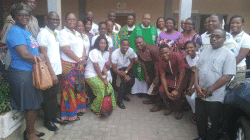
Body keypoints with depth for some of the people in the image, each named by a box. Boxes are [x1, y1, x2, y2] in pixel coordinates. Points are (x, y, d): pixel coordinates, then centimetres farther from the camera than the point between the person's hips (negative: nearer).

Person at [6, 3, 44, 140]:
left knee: (34, 104, 17)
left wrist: (39, 56, -1)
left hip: (32, 72, 9)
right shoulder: (15, 31, -13)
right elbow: (24, 54, -22)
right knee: (31, 105, 1)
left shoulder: (26, 32, 16)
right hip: (21, 74, -9)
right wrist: (39, 59, -7)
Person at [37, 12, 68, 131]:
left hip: (57, 70, 7)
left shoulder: (57, 33, 10)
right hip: (49, 72, -6)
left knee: (54, 95, 16)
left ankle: (54, 116, 31)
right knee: (48, 97, 6)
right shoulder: (43, 33, -11)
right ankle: (48, 121, 21)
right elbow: (44, 55, -14)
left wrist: (57, 72, 9)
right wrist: (52, 73, -15)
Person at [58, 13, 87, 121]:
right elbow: (66, 50, -16)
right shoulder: (63, 33, -7)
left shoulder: (77, 34, 18)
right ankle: (70, 114, 9)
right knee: (70, 88, -3)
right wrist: (78, 59, -12)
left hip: (79, 65, 8)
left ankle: (78, 108, 27)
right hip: (69, 65, -8)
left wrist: (83, 59, -4)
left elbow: (83, 47, 14)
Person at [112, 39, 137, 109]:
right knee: (124, 80, -27)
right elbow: (114, 68, -24)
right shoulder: (115, 53, -26)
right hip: (118, 69, -4)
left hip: (127, 67, 4)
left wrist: (126, 71, -20)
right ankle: (119, 101, -13)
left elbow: (132, 62, -5)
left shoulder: (131, 51, -18)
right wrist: (125, 75, -32)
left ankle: (124, 94, 13)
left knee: (131, 80, -16)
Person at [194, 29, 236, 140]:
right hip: (200, 94, 6)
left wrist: (209, 91, -15)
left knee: (214, 122, 11)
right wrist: (197, 85, -6)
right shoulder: (205, 52, 10)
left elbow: (227, 76, -15)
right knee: (200, 119, 18)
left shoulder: (228, 54, -9)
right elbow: (197, 69, 10)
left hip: (215, 97, -5)